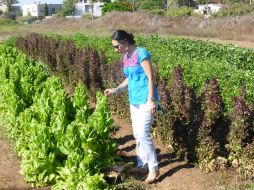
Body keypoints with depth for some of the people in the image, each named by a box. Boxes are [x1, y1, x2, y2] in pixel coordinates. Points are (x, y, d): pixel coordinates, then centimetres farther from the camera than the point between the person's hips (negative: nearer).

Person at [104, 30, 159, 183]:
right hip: (134, 100, 9)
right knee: (137, 134, 13)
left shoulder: (141, 53, -15)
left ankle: (154, 168, 4)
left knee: (143, 134, -10)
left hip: (145, 100, -9)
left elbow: (151, 77, -17)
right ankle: (142, 164, 26)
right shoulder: (126, 57, 10)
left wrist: (151, 100, -20)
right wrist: (116, 90, 7)